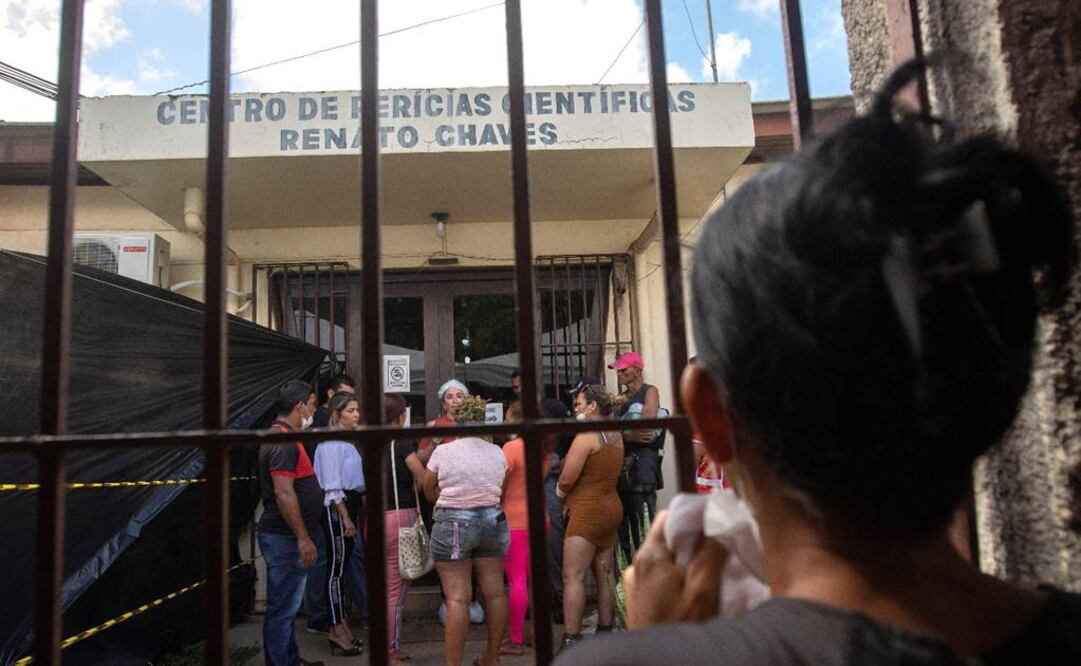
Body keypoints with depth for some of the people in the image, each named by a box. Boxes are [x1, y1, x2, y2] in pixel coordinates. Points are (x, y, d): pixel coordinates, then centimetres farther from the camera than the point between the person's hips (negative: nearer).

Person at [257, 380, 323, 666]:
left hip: (286, 537, 11)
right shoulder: (284, 442, -19)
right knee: (282, 609, -2)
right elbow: (284, 493, -25)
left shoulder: (283, 437, 14)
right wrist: (303, 539, -23)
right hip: (285, 538, -11)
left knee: (286, 607, 19)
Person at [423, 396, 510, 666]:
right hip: (493, 520, 4)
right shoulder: (497, 452, 3)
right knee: (495, 592, 11)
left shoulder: (443, 451, -7)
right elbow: (502, 490, 9)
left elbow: (429, 491, 4)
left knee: (457, 597, -2)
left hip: (453, 524, -4)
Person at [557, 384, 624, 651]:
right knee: (604, 575, 13)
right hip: (612, 508, 9)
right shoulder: (616, 436, 10)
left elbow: (566, 480, -18)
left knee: (573, 577, -5)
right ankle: (605, 632, 20)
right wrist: (574, 498, 10)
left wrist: (561, 491, 5)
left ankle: (571, 640, -4)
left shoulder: (586, 436, -15)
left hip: (587, 512, -9)